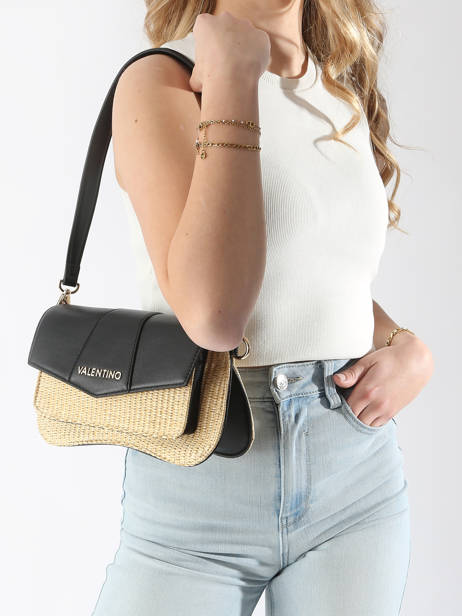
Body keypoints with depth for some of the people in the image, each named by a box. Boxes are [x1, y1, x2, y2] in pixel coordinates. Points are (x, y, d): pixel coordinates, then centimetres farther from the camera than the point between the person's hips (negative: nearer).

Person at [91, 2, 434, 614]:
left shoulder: (349, 97, 9)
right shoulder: (161, 80, -9)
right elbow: (213, 312, -23)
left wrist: (409, 347, 1)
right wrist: (232, 79, -19)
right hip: (197, 490, -5)